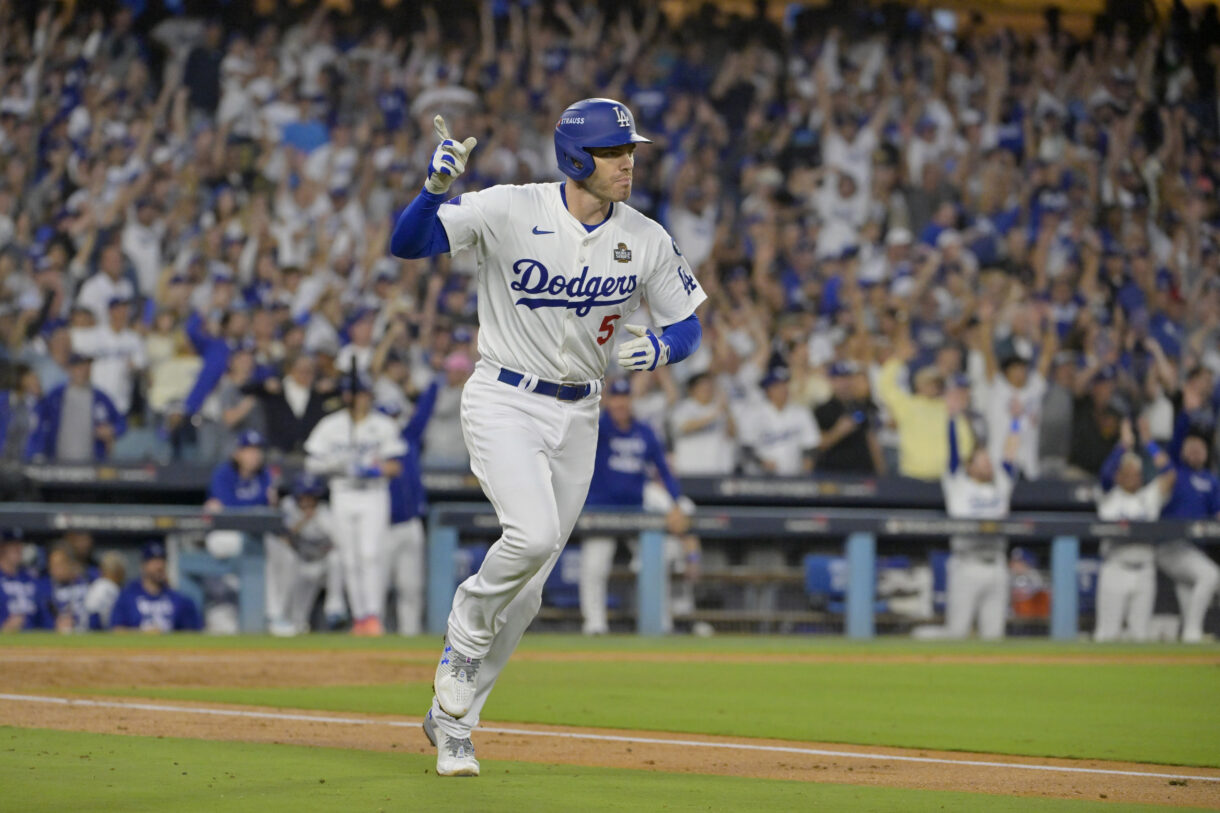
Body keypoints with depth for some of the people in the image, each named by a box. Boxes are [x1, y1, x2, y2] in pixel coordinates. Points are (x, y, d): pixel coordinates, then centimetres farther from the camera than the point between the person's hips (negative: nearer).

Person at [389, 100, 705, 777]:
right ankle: (464, 637, 1)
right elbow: (406, 244, -19)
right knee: (533, 534, -28)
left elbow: (689, 323, 7)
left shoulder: (646, 240, -1)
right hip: (503, 403, -5)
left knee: (525, 591, 6)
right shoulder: (509, 211, -14)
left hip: (577, 417, 5)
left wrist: (662, 347, -17)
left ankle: (451, 721, 21)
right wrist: (437, 186, -38)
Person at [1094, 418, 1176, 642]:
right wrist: (1124, 445, -18)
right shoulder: (1110, 497, 5)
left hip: (1143, 570, 3)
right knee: (1108, 632, -5)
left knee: (1140, 632, 4)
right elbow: (1106, 473, -13)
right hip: (1115, 565, -3)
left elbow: (1169, 473, 2)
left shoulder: (1150, 496, 12)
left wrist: (1149, 443, 0)